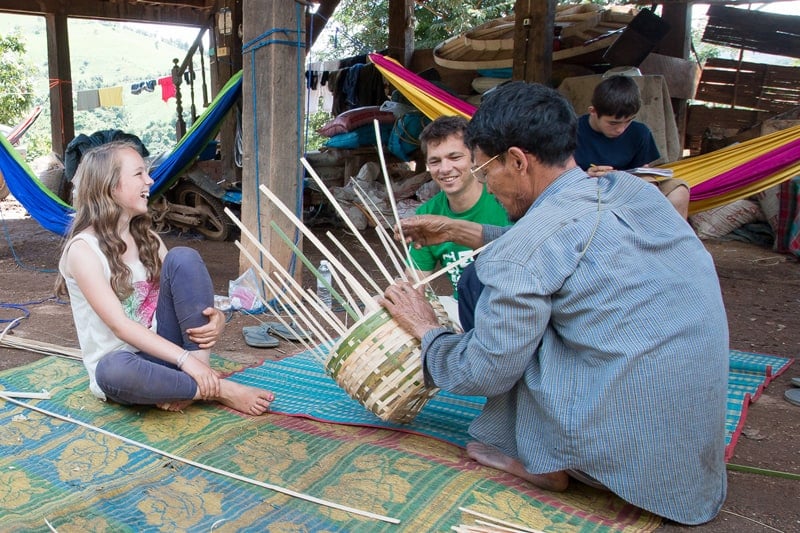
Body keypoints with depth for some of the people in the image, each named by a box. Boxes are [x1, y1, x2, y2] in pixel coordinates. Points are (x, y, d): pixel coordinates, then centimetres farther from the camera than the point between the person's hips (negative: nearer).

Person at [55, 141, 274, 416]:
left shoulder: (147, 238, 8)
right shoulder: (83, 248, -12)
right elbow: (120, 326, -21)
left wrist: (216, 318, -19)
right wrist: (184, 358, -30)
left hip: (160, 349, 5)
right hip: (119, 363, -5)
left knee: (183, 258, -16)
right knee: (114, 371, -43)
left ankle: (203, 371, -22)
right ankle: (217, 389, -24)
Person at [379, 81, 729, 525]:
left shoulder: (525, 250, -19)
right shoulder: (633, 189, 5)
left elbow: (483, 371, -10)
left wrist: (426, 329, 9)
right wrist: (460, 230, 24)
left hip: (624, 450, -8)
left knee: (481, 279, 0)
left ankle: (538, 457, 8)